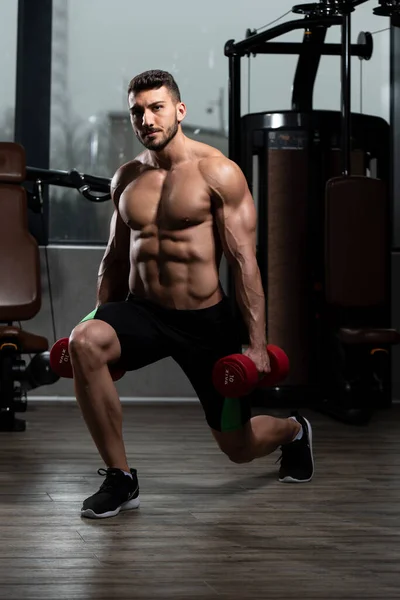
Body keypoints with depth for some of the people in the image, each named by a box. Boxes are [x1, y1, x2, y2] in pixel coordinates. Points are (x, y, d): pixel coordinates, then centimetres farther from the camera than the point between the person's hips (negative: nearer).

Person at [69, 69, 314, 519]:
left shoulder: (218, 173, -9)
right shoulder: (126, 179, 6)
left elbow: (243, 261, -12)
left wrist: (257, 343, -15)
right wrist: (102, 322, 15)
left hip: (206, 320, -3)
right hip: (142, 311, 4)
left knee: (239, 448, 7)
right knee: (84, 342, -32)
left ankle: (293, 430, 48)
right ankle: (119, 478, -19)